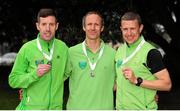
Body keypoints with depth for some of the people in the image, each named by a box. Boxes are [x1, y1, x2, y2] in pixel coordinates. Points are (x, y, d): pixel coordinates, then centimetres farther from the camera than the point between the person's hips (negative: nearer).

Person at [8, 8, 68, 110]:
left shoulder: (63, 48, -1)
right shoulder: (27, 49, -9)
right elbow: (13, 80, -7)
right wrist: (34, 74, -20)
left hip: (56, 106, 3)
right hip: (31, 106, -2)